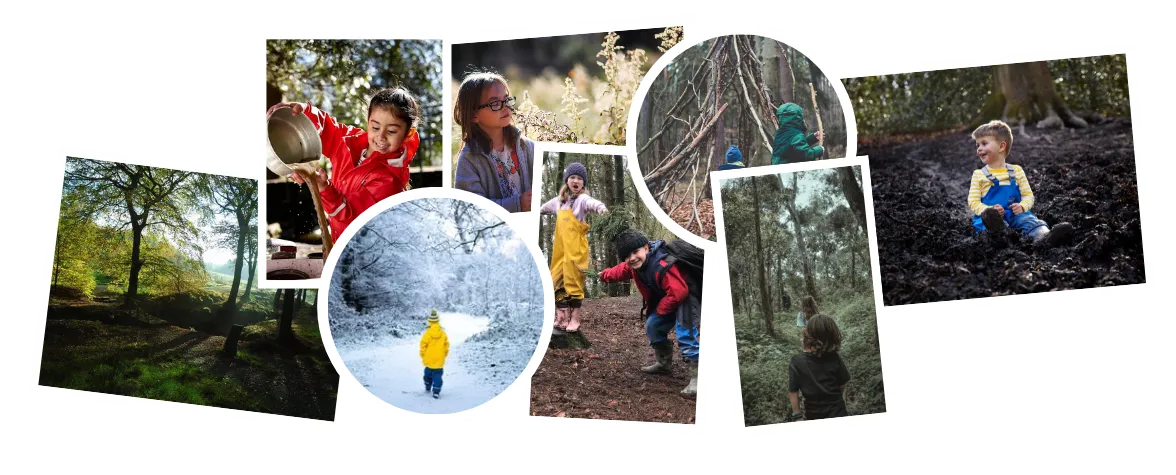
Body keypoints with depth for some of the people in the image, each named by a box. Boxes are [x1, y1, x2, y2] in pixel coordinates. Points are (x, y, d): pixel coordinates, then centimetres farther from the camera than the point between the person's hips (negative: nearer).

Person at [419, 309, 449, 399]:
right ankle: (436, 392, -7)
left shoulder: (427, 333, -12)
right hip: (439, 360, 0)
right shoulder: (443, 333, -7)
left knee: (428, 373, 21)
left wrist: (423, 356, 8)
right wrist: (445, 354, 18)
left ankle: (427, 388, 36)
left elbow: (423, 345, -7)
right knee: (437, 376, 1)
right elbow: (446, 345, 1)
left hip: (429, 359, 0)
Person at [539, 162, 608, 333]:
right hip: (560, 250, 7)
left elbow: (591, 202, -33)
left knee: (574, 283, -3)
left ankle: (575, 319, 5)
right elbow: (543, 208, 33)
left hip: (576, 250, -7)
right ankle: (562, 317, 17)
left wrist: (600, 207, -55)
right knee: (558, 282, 9)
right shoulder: (559, 200, 12)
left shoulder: (582, 199, -9)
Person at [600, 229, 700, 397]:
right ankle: (664, 363, 31)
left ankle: (697, 374, -35)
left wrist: (660, 310, -23)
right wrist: (605, 275, 41)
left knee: (684, 331, -29)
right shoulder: (634, 265, -6)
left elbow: (679, 292, -41)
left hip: (687, 297, -10)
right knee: (652, 326, 12)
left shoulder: (662, 266, -37)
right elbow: (621, 271, 21)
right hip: (667, 301, 10)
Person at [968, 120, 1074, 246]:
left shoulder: (1016, 171, 17)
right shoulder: (979, 175, 12)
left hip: (1014, 215, 2)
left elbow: (1028, 195, 15)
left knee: (1030, 220, -30)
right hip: (992, 216, -2)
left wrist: (1022, 206, -11)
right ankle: (999, 230, -74)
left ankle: (1044, 237, -63)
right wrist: (990, 211, -18)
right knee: (989, 217, -38)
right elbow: (973, 202, 4)